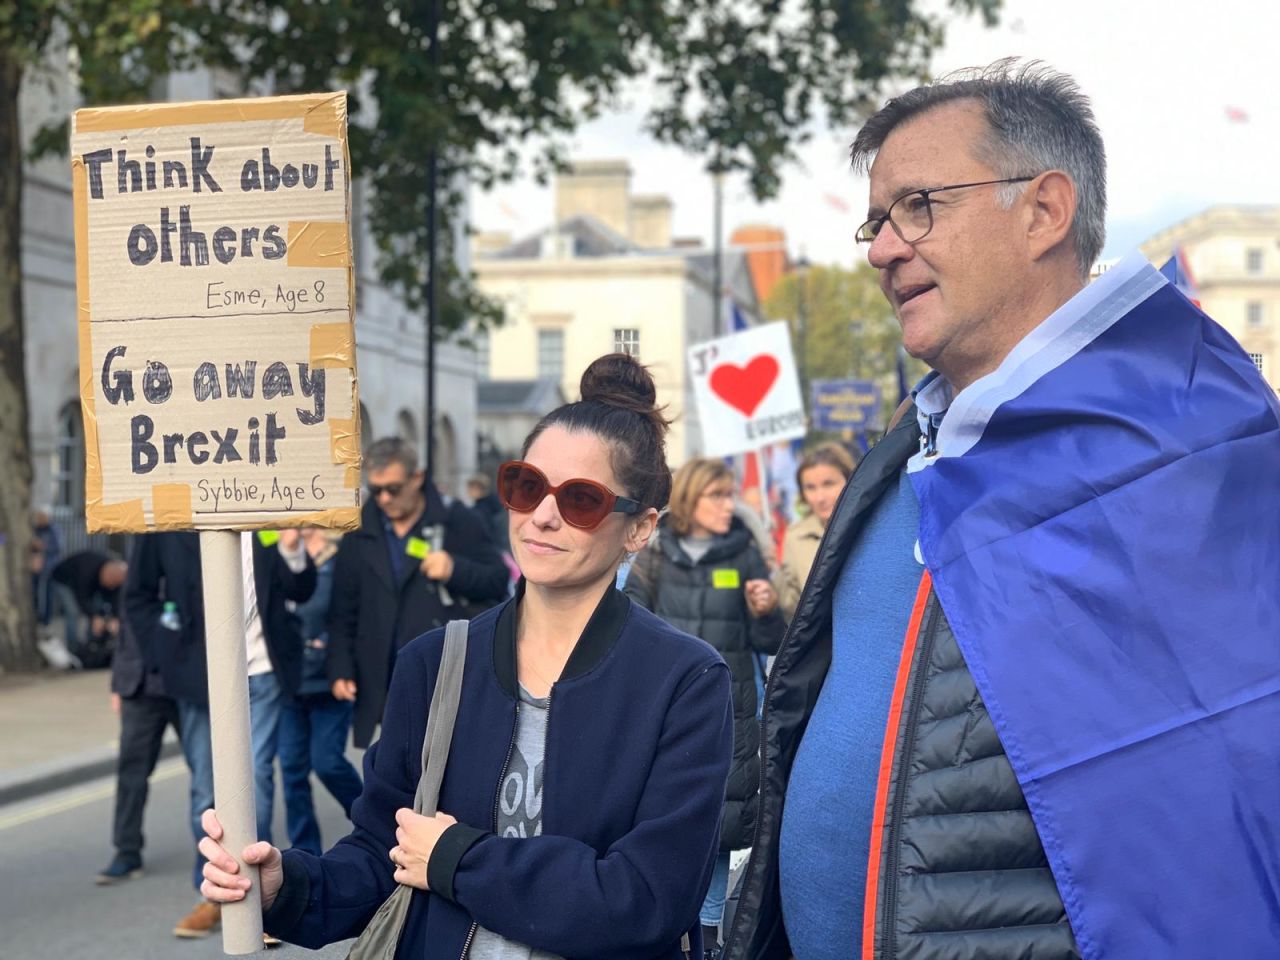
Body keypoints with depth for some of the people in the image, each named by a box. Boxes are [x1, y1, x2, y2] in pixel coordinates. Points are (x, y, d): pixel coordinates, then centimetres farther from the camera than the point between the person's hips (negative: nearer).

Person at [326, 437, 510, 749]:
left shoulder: (456, 521, -1)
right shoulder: (359, 535, 8)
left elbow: (499, 580, -1)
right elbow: (343, 611, 12)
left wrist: (456, 570, -18)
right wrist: (341, 670, 4)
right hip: (389, 686, 3)